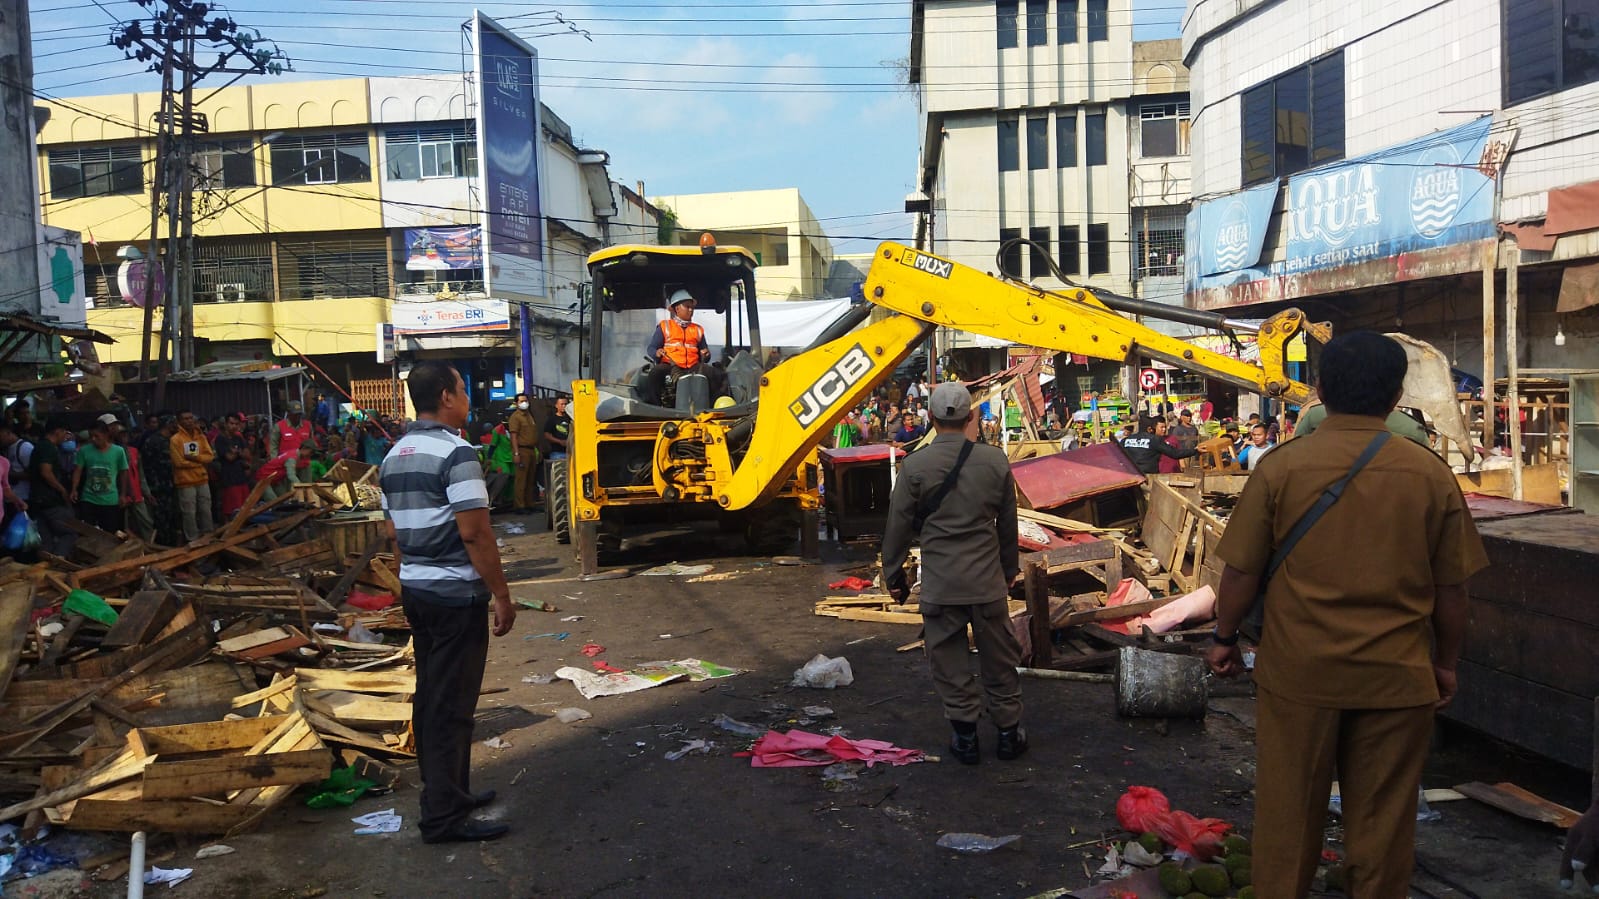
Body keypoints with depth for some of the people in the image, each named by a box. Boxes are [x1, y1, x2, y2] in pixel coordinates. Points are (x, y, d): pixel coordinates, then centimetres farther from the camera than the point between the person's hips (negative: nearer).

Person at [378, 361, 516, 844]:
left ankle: (445, 791, 27)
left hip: (415, 589, 9)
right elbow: (475, 534, -21)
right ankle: (445, 816, 2)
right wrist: (502, 595, -16)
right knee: (451, 704, -3)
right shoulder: (456, 454, -17)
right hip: (457, 593, -9)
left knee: (431, 696, 16)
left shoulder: (394, 457, 11)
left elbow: (394, 531, 16)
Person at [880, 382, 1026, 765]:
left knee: (949, 660, 10)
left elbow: (898, 527, -4)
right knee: (998, 660, 14)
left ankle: (965, 736, 17)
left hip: (940, 583, -2)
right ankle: (1009, 732, 26)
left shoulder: (915, 466, -10)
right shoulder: (995, 460, -2)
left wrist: (894, 575, 9)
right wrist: (1010, 568, 23)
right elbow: (1008, 524, 9)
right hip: (988, 579, 2)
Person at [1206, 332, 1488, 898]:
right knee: (1383, 817, 14)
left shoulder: (1281, 467, -10)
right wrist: (1445, 662, 16)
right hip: (1395, 677, 1)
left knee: (1289, 807, 14)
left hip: (1298, 671, -1)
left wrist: (1225, 639, 9)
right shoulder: (1430, 475, -5)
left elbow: (1241, 572, -7)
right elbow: (1451, 588, 2)